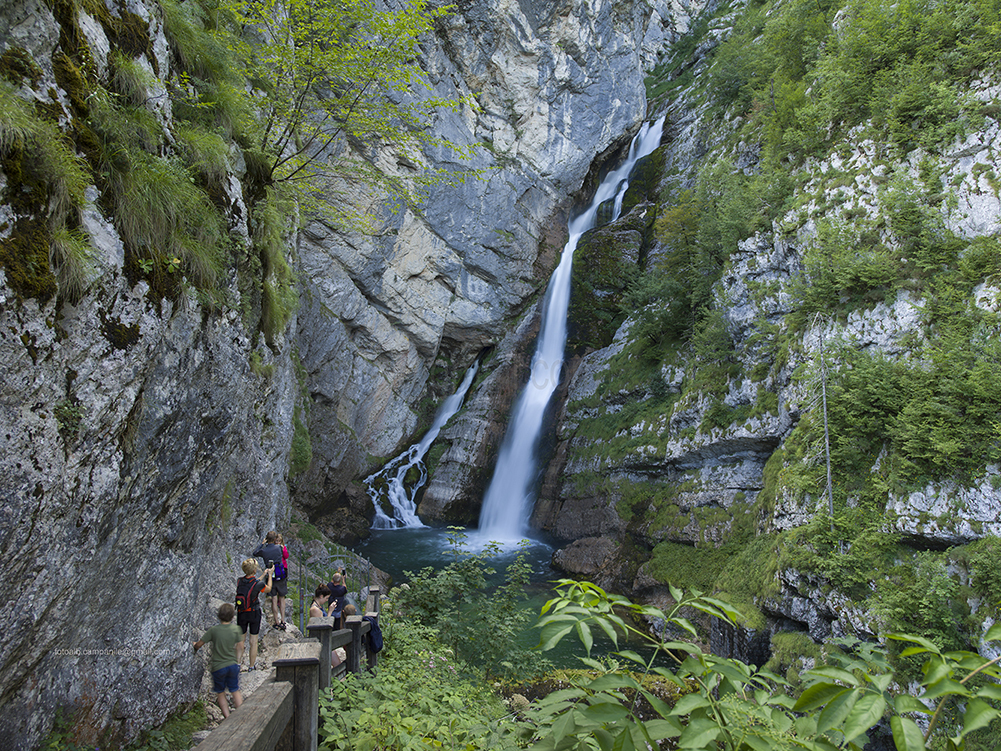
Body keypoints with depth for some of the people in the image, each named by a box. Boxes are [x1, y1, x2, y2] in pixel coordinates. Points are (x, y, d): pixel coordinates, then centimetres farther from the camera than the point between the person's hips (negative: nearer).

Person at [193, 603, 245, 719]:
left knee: (220, 693, 15)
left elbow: (198, 645, -5)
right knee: (235, 691, 17)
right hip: (233, 665, 2)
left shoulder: (214, 630, -13)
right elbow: (240, 648, 1)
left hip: (218, 667, -2)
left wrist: (195, 647, 18)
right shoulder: (236, 629, -7)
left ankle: (227, 718, 12)